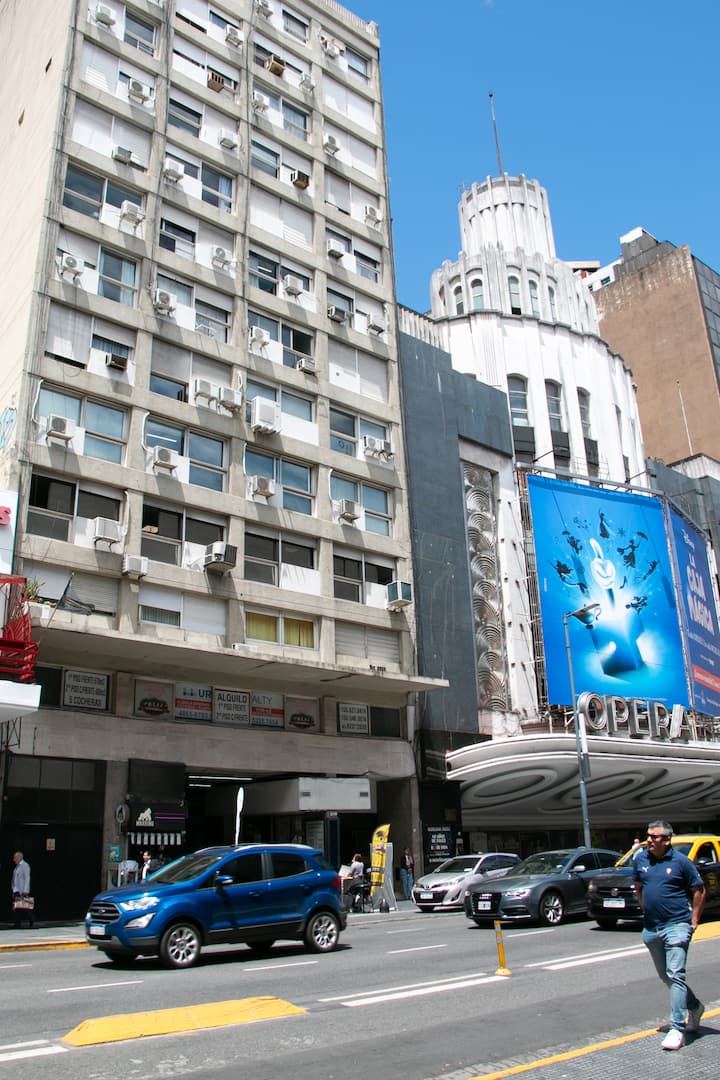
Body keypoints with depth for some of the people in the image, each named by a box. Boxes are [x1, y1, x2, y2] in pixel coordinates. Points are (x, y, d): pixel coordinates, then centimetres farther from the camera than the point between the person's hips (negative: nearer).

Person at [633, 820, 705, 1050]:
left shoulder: (681, 861, -10)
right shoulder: (640, 859, 3)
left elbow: (699, 890, -2)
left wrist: (694, 920, -3)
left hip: (677, 926, -6)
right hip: (651, 928, 6)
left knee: (675, 975, -10)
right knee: (665, 976, 17)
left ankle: (677, 1029, -6)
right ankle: (695, 1006, 39)